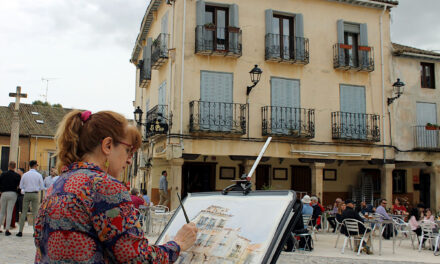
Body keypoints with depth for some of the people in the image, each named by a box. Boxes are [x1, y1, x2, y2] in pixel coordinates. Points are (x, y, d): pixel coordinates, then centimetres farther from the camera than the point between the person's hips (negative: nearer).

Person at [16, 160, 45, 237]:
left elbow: (21, 186, 6)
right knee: (35, 213, 2)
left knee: (24, 212, 6)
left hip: (26, 194, 2)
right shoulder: (38, 175, -3)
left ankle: (20, 231, 6)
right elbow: (42, 187, -2)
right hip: (35, 194, -2)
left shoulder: (24, 175, 2)